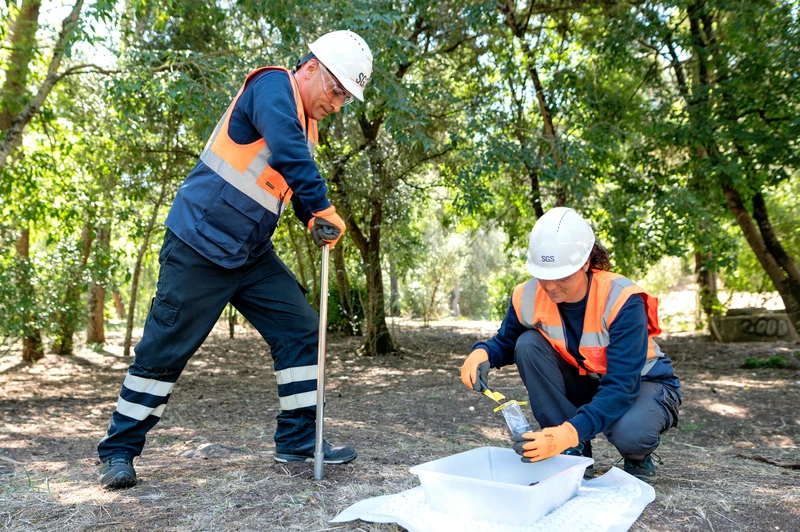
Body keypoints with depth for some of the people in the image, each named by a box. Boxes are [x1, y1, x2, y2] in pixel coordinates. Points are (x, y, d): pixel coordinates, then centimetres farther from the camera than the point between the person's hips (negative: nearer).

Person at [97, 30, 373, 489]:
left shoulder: (307, 125, 12)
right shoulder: (272, 86, -14)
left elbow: (296, 186, 17)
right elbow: (287, 151, -32)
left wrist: (313, 219, -4)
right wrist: (324, 209, -27)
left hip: (253, 256, 9)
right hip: (200, 248, -8)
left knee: (301, 331, 2)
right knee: (165, 349, 1)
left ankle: (298, 442, 11)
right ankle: (119, 450, 19)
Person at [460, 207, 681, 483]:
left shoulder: (622, 301, -32)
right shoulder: (528, 296, -20)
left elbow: (621, 388, -37)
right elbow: (504, 343, 0)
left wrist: (569, 433, -52)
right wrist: (482, 353, -26)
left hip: (642, 384, -4)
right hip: (586, 382, 5)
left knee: (629, 431, -39)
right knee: (528, 344, -22)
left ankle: (639, 458, 3)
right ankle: (575, 452, -11)